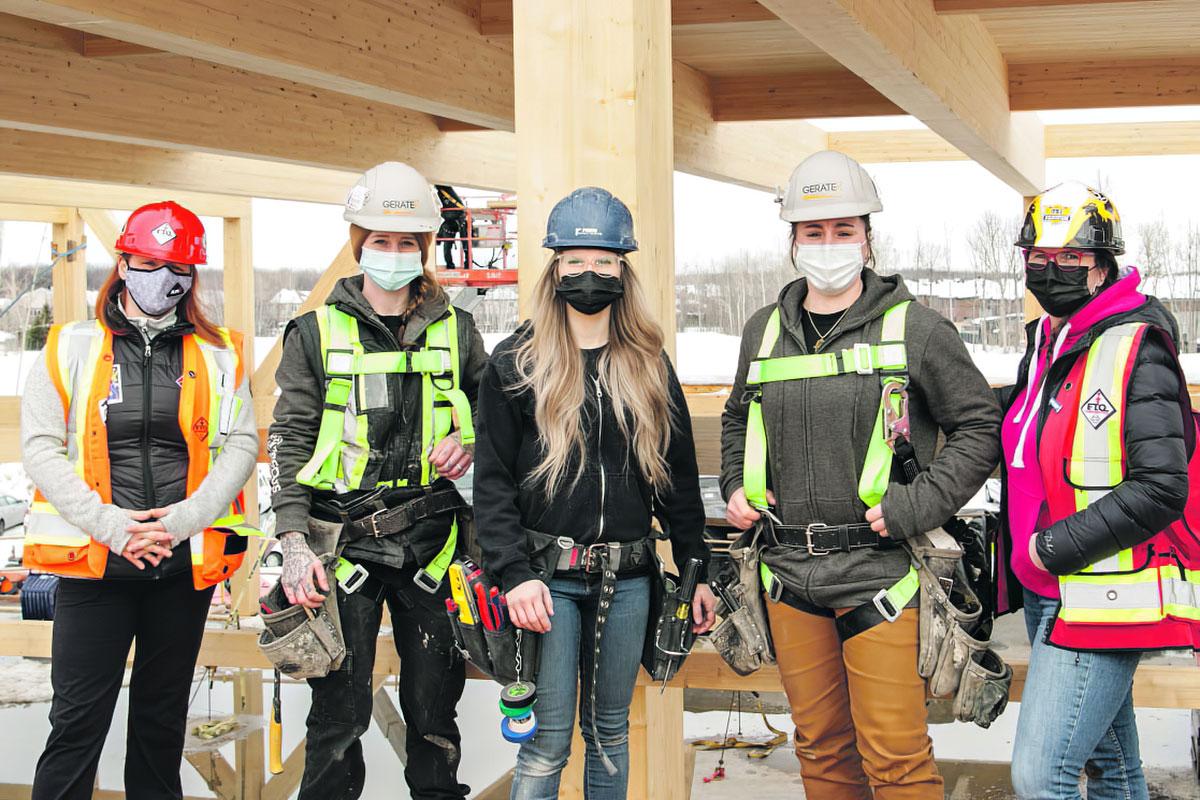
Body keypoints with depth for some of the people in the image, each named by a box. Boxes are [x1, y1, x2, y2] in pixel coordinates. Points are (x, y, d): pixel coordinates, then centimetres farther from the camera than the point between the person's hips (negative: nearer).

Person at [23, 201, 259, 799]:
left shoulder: (219, 356, 8)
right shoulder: (70, 348, 4)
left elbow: (242, 444, 1)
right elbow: (40, 448, -2)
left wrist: (183, 520, -12)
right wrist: (110, 525, -13)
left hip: (185, 562, 2)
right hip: (93, 560, -2)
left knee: (162, 715, 13)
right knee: (78, 720, -2)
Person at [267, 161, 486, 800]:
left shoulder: (454, 330, 10)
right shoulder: (316, 333, 4)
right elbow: (289, 441, 0)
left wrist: (470, 444, -3)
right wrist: (294, 542, -10)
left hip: (430, 542, 2)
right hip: (343, 540, -2)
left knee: (435, 707, 8)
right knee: (339, 711, 1)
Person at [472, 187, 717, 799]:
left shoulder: (649, 367, 9)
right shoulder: (516, 363, -1)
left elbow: (678, 473, 12)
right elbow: (492, 479, -4)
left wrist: (697, 569, 8)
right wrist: (514, 573, -14)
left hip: (626, 580, 3)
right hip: (548, 579, -3)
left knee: (610, 732, 13)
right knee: (548, 739, -2)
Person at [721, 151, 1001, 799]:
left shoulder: (914, 329, -3)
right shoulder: (765, 331, 11)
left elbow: (980, 425, 0)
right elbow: (737, 421, 28)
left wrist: (917, 504, -11)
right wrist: (736, 489, 11)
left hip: (879, 569, -4)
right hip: (790, 575, 5)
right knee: (821, 747, 15)